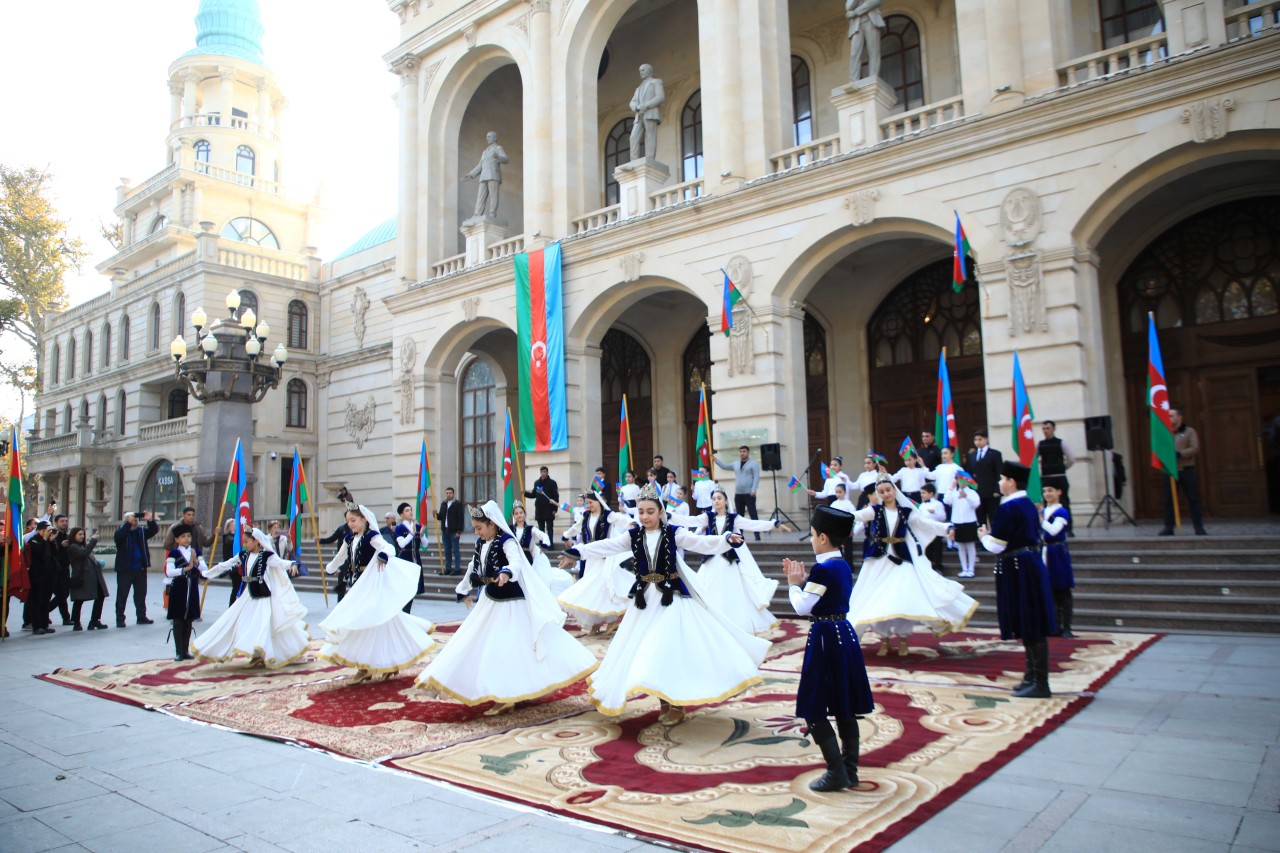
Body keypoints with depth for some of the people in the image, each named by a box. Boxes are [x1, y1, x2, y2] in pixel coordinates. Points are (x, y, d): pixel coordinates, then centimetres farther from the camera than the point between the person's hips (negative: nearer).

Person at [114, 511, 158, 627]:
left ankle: (141, 617, 17)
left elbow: (154, 530, -3)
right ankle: (120, 619, 4)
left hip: (140, 568, 4)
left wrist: (150, 520, -19)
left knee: (141, 594, 9)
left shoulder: (141, 530, 9)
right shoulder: (121, 530, -2)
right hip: (125, 569, -4)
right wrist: (128, 523, -29)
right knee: (122, 595, 0)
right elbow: (119, 536, -23)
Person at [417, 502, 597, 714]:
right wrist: (465, 590, 33)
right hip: (490, 600, 9)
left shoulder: (506, 541, -17)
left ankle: (507, 697, 2)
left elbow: (516, 562, -36)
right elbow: (474, 568, 21)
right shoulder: (481, 543, 6)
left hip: (509, 601, -9)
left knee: (506, 648, -7)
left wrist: (506, 573, -58)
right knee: (483, 646, 14)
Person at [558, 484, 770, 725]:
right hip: (645, 599, 4)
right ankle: (665, 702, 23)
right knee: (649, 651, 9)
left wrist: (727, 540, -30)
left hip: (672, 598, -4)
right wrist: (576, 552, -9)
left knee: (673, 648, -4)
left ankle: (677, 704, 9)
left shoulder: (673, 533, -6)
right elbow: (605, 547, -1)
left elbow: (702, 543, -15)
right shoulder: (633, 535, 2)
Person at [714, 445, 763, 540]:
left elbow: (756, 478, -10)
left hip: (749, 494, -6)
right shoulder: (736, 464, 16)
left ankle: (757, 536, -11)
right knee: (739, 515, 9)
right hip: (738, 494, 6)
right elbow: (725, 466, 31)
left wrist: (753, 490, -20)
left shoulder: (753, 464, -2)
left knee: (753, 514, -10)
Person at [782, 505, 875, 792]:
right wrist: (804, 581, 10)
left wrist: (794, 584, -3)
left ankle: (836, 773, 3)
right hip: (845, 635, 9)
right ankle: (850, 770, 21)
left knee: (814, 711, 0)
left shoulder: (823, 569, -19)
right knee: (845, 708, 14)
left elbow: (802, 607, -18)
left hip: (825, 639, -9)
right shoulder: (843, 566, 8)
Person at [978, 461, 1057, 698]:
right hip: (1031, 565, 10)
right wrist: (993, 535, 18)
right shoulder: (1029, 505, 12)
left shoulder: (1007, 508, -17)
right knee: (1031, 626, 15)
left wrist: (984, 536, 3)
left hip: (1017, 570, -10)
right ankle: (1033, 677, 23)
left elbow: (997, 546, -17)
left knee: (1029, 628, -4)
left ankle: (1040, 684, 1)